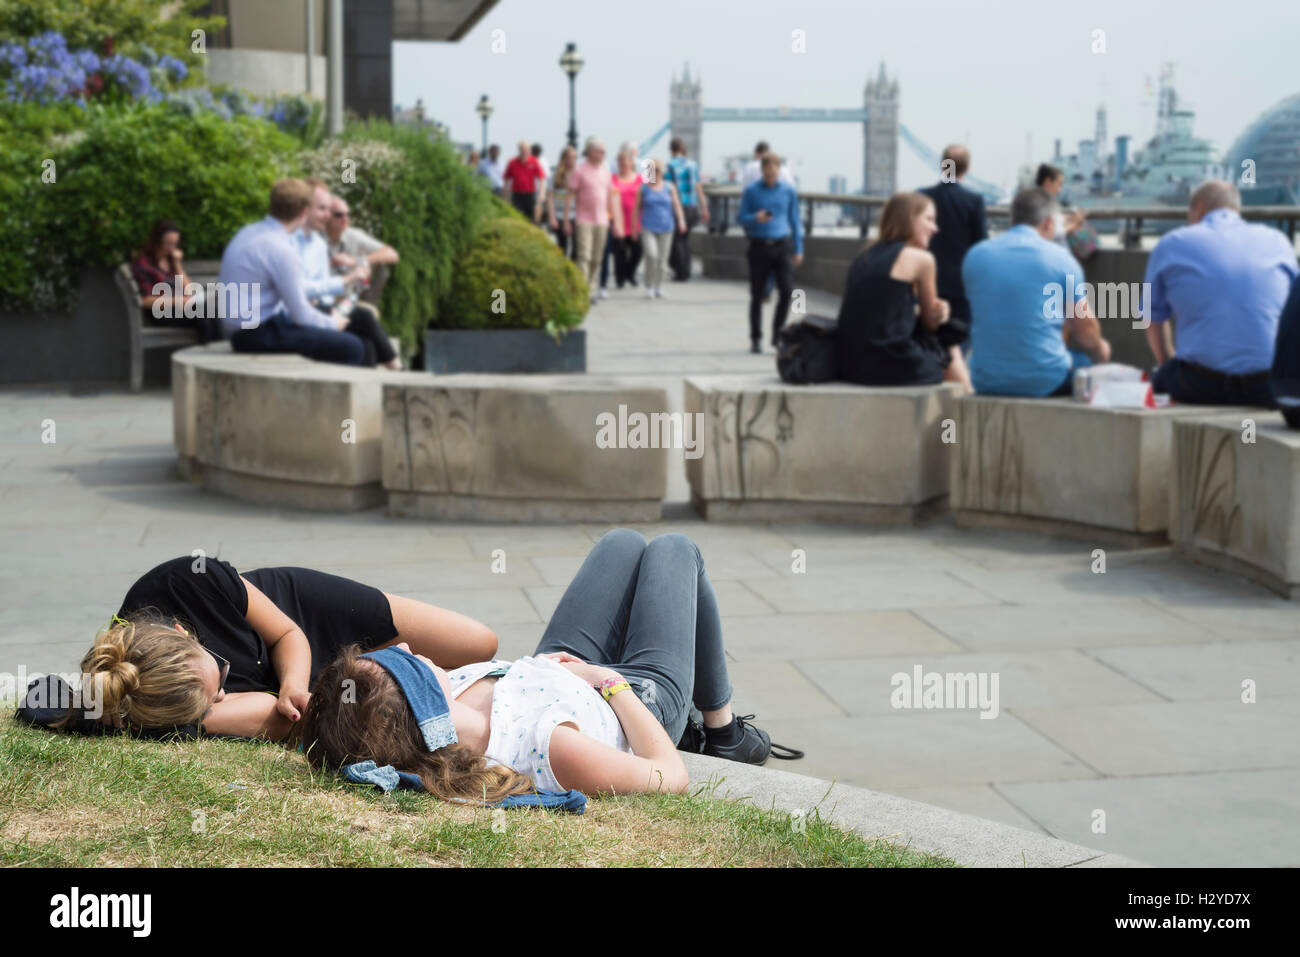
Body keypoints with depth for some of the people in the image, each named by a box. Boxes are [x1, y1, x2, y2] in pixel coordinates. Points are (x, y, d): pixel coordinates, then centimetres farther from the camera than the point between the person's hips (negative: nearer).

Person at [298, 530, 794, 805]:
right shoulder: (544, 746, -52)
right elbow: (670, 776, -35)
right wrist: (611, 681, -24)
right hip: (648, 695, -5)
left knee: (623, 543, 26)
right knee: (674, 549, 17)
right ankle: (723, 730, 40)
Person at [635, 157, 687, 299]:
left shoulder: (669, 187, 7)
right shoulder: (643, 188, 5)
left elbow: (676, 205, 2)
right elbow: (637, 207, 8)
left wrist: (681, 220, -12)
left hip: (666, 227, 2)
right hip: (648, 227, -2)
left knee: (662, 259, 4)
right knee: (651, 255, -18)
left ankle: (659, 287, 18)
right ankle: (649, 287, -6)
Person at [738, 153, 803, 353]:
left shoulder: (788, 191, 6)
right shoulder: (751, 191, 1)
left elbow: (795, 220, 13)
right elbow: (742, 218, 3)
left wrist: (799, 248, 10)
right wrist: (756, 218, -19)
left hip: (781, 246, 1)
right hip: (759, 246, -1)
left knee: (787, 290, -11)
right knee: (757, 295, 3)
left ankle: (778, 334, 3)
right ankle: (755, 339, 14)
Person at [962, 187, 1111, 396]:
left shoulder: (975, 255, 6)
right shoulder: (1059, 258, -5)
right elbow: (1086, 335, -1)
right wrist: (1100, 351, 24)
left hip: (986, 383, 5)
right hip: (1044, 382, -5)